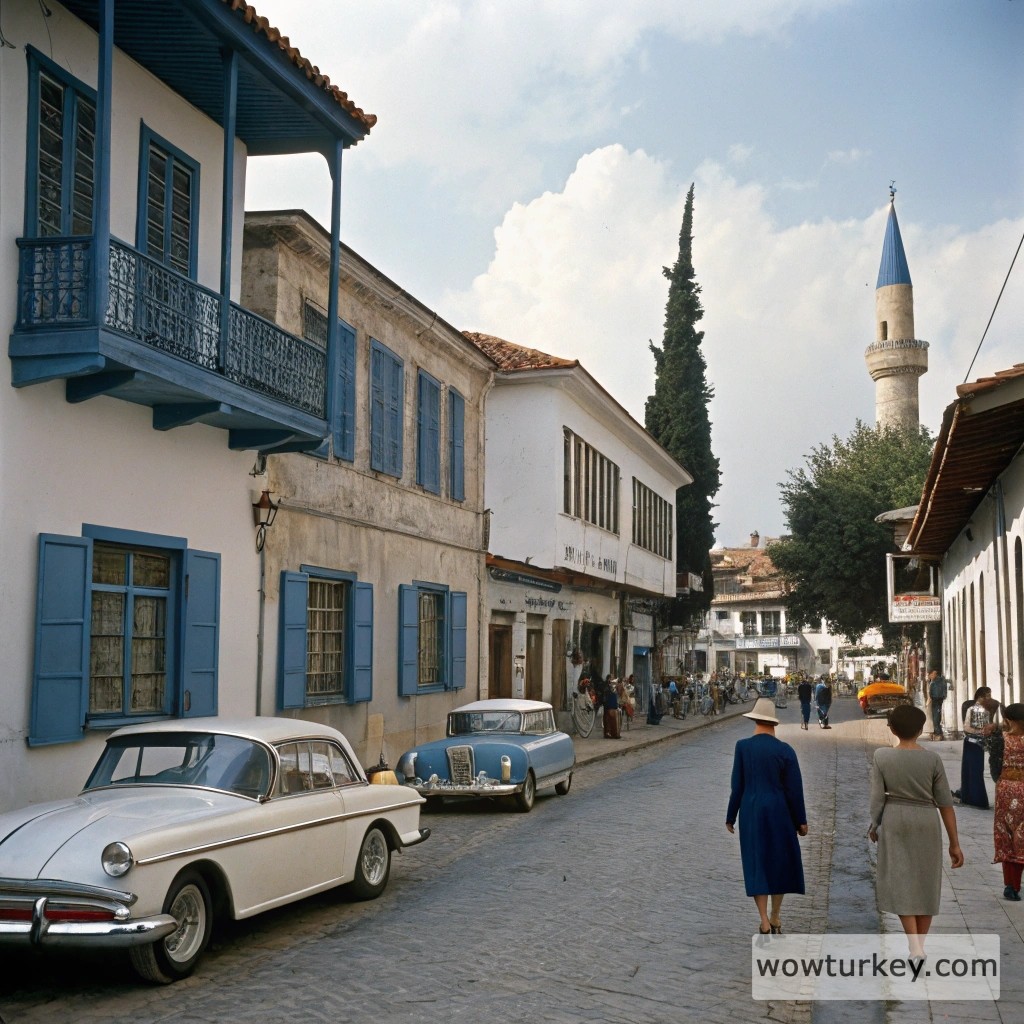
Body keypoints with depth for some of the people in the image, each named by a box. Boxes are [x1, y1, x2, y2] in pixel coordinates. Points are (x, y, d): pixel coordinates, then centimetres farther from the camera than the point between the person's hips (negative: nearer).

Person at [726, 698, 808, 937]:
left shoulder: (742, 747, -8)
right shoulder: (785, 751, -8)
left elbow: (737, 785, -4)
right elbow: (794, 789, -4)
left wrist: (730, 817, 6)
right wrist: (801, 820, 6)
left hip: (751, 812, 0)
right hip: (779, 813, 0)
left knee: (756, 864, 7)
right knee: (781, 861, 17)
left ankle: (764, 922, 2)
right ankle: (775, 917, 24)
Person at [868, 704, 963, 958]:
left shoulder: (882, 756, -8)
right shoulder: (932, 759, -7)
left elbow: (877, 797, -6)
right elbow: (945, 803, -4)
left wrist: (874, 826, 11)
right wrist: (954, 842, 2)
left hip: (894, 821, -1)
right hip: (926, 823, 1)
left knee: (901, 881, 5)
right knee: (925, 882, 13)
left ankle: (915, 946, -8)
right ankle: (920, 944, 20)